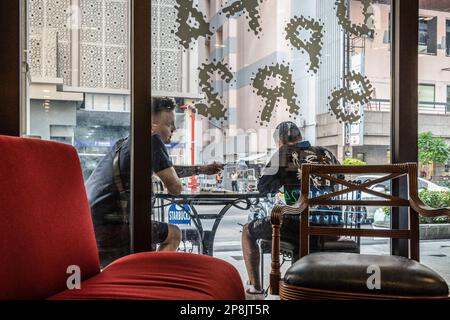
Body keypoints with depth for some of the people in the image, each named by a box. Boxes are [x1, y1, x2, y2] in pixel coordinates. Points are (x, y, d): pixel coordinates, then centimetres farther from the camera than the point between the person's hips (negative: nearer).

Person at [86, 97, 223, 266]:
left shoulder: (126, 142, 18)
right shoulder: (151, 140, -9)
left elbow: (168, 171, 33)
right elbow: (176, 188, -5)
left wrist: (202, 169, 39)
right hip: (108, 231, -9)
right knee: (174, 234, 5)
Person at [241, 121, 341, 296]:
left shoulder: (284, 153, 0)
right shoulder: (326, 154, 12)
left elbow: (263, 187, 4)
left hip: (297, 227, -5)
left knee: (248, 231, 18)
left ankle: (255, 287, 19)